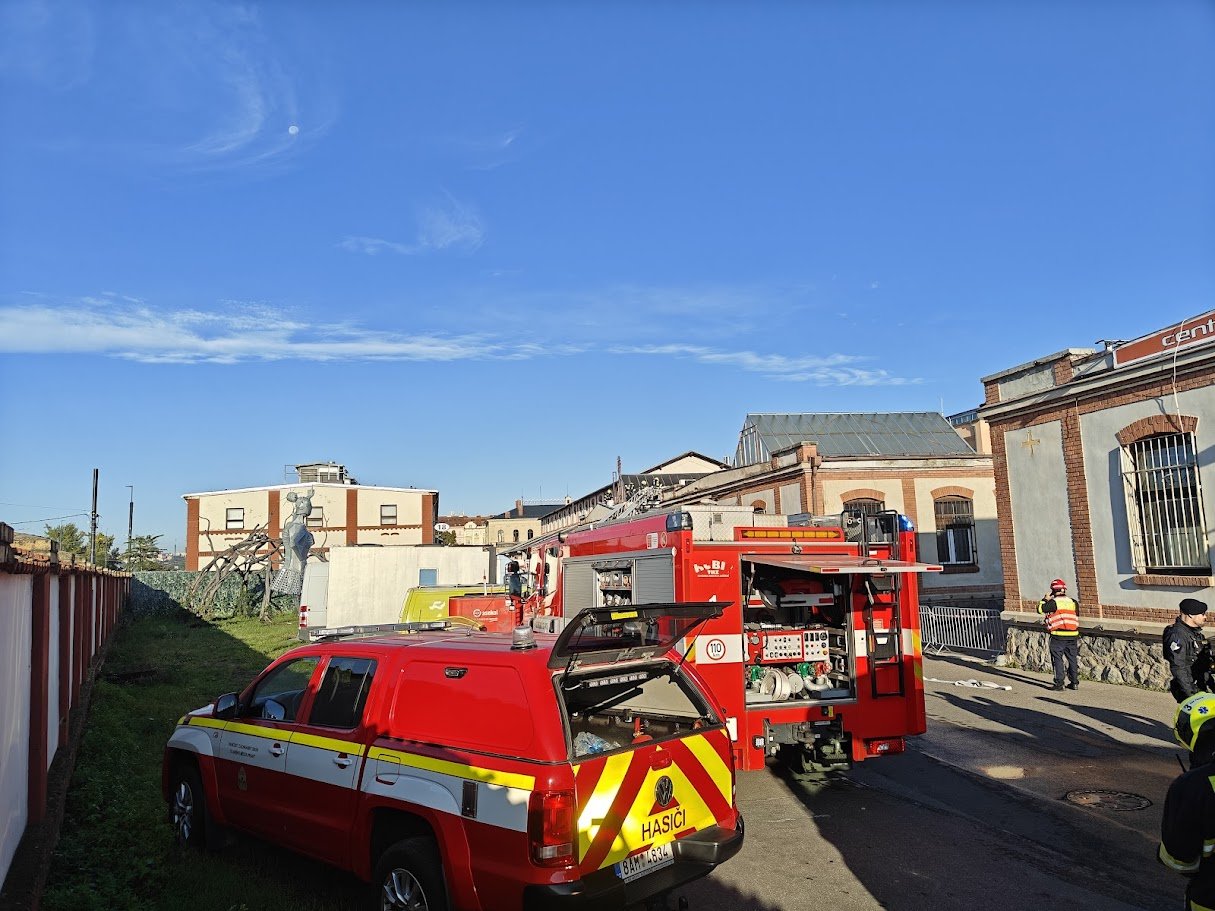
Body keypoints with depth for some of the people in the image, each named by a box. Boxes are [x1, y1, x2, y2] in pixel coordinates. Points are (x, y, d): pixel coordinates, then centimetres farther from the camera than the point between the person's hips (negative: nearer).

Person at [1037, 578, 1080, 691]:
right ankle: (1075, 683, 19)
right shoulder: (1073, 602, 7)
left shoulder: (1054, 602, -10)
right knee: (1072, 658, 13)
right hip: (1073, 635, 5)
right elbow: (1077, 617, 16)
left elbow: (1040, 609, -7)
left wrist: (1045, 599, 7)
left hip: (1058, 636, -5)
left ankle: (1059, 683, -1)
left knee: (1058, 659, 1)